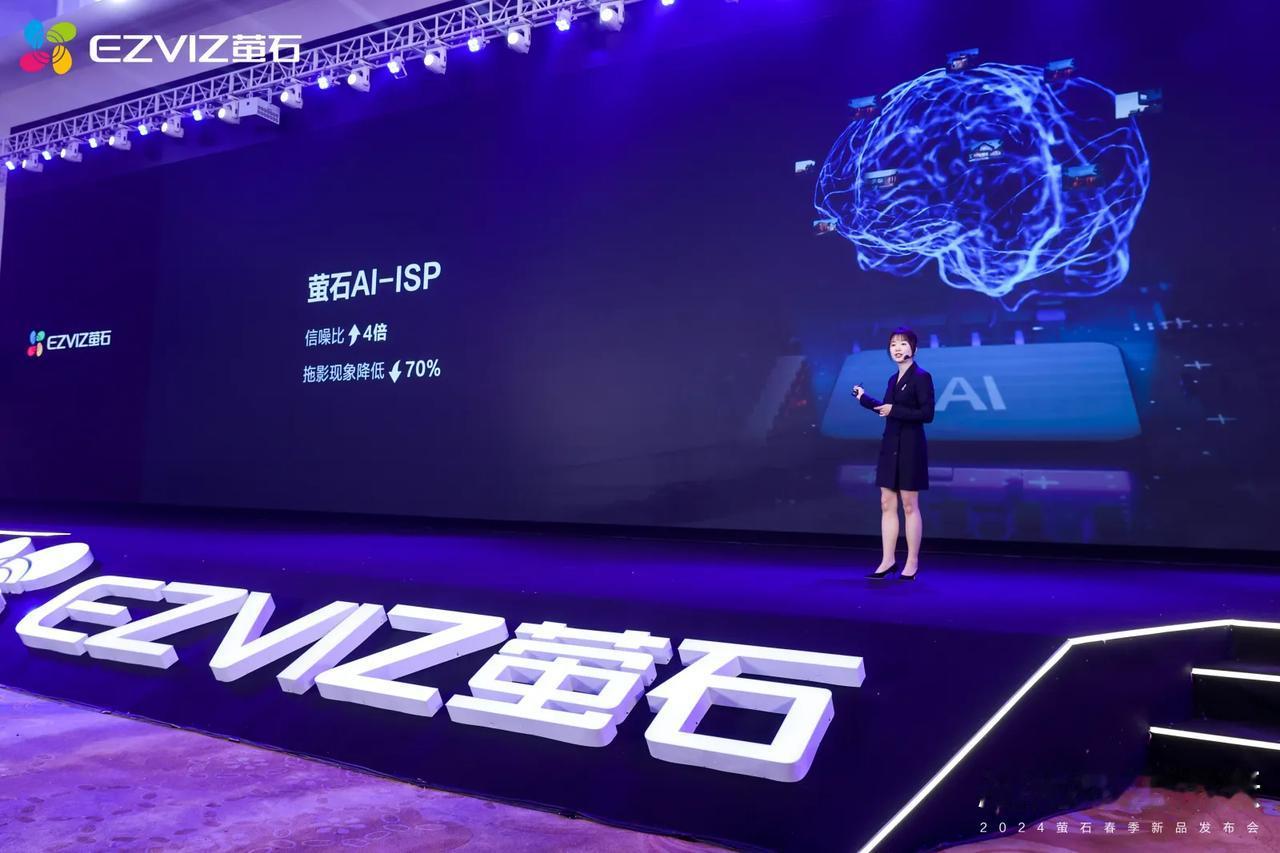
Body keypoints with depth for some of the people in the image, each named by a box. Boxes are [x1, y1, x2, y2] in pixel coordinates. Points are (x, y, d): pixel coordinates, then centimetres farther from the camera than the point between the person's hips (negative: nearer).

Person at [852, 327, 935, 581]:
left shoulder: (921, 377, -10)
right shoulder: (894, 379, 11)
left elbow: (927, 414, -17)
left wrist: (894, 410, -20)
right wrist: (864, 398, 24)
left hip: (910, 447, -7)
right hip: (890, 445, 7)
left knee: (909, 506, 1)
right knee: (887, 504, 7)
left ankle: (912, 562, 11)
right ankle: (888, 560, 13)